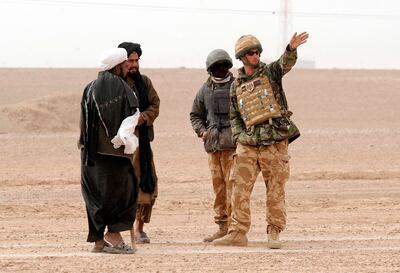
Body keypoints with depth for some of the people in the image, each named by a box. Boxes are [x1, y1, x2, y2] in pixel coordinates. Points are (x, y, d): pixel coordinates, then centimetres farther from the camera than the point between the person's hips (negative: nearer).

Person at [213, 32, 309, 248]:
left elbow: (286, 64, -18)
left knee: (275, 190, 1)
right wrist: (239, 138, 2)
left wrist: (292, 48, -39)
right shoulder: (236, 87, 12)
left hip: (275, 143, -3)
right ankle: (238, 233, 3)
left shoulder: (270, 72, 4)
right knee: (239, 188, -2)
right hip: (248, 145, 3)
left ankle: (274, 233, 8)